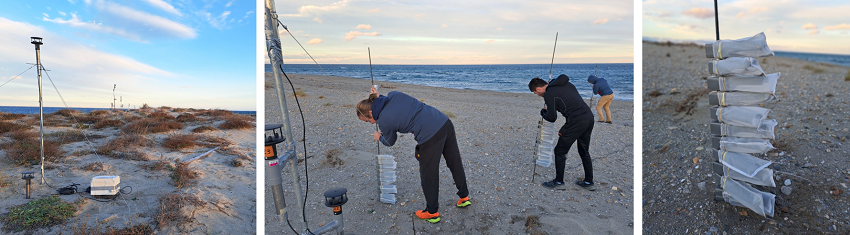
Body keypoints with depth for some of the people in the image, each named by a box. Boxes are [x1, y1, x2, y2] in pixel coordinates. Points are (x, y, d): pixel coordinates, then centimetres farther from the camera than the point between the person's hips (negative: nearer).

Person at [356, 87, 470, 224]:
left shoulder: (384, 122, -7)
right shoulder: (393, 95, 7)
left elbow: (390, 142, 15)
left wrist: (379, 137, 36)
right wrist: (378, 97, 33)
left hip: (430, 137, -8)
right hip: (445, 122, 8)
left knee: (428, 174, 12)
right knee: (455, 162, 22)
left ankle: (432, 213, 29)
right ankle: (464, 197, 42)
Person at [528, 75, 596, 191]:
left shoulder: (549, 95, -8)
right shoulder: (566, 83, 16)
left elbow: (552, 118, -5)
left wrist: (543, 112, 16)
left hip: (576, 122, -9)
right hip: (589, 117, 9)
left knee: (560, 151, 5)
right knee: (584, 151, 20)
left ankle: (559, 182, 13)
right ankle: (589, 182, 26)